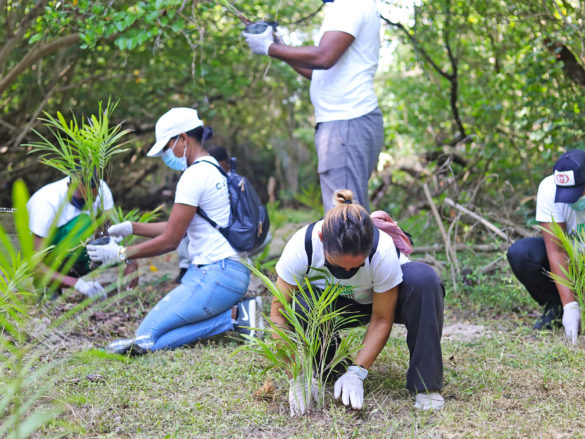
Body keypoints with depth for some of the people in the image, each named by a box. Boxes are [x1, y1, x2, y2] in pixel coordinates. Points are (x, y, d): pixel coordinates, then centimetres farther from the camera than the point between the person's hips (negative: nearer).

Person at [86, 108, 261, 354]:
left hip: (216, 275, -10)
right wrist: (131, 228, 21)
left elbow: (170, 241, -13)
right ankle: (235, 311, 1)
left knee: (147, 338, -11)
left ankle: (234, 315, -10)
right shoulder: (213, 168, 17)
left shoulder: (194, 176, -14)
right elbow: (178, 228, 22)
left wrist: (120, 254, -4)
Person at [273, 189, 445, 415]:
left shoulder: (383, 252, -36)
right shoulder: (301, 246, -34)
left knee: (423, 279, -34)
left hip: (381, 300, -1)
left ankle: (426, 384, -25)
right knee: (302, 306, -35)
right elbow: (279, 313, -26)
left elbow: (381, 321, -23)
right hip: (336, 304, 1)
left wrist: (356, 372, -32)